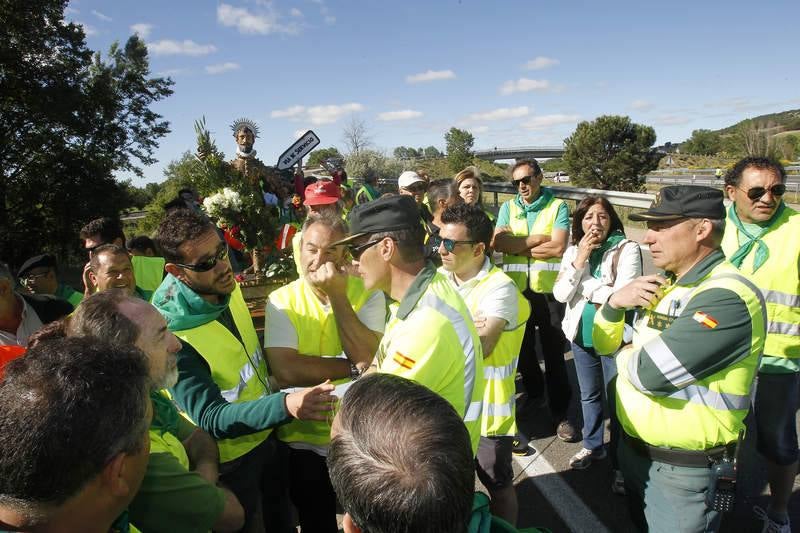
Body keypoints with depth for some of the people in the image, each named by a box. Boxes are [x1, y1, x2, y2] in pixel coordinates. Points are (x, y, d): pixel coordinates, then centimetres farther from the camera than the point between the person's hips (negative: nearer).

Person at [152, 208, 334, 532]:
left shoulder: (228, 289, -10)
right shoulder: (173, 336, -32)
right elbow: (210, 419, -34)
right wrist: (286, 405, -48)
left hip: (267, 434, 6)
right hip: (231, 461, -6)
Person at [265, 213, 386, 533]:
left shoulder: (368, 294, -8)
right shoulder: (282, 301, -9)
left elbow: (368, 358, -22)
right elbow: (287, 371, -23)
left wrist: (337, 295, -22)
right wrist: (353, 367, -20)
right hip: (304, 440, 0)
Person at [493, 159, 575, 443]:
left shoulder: (557, 207, -3)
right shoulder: (508, 208, 6)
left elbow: (558, 247, -17)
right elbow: (498, 242, -10)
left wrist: (518, 245, -10)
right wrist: (537, 239, -13)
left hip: (548, 290, -3)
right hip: (516, 289, 4)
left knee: (554, 353, 6)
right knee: (522, 348, 19)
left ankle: (560, 411, 20)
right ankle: (533, 392, 42)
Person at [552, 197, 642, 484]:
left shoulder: (627, 249, -12)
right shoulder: (573, 251, 1)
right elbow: (560, 294, -9)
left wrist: (582, 288, -13)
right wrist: (580, 260, -18)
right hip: (581, 334, 5)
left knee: (617, 401, 4)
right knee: (589, 395, 21)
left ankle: (620, 463, 21)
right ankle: (593, 446, 42)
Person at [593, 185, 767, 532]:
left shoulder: (728, 297, -24)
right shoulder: (662, 284, 4)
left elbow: (649, 373, -30)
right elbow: (603, 345, 6)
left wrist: (624, 355, -7)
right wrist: (614, 302, -13)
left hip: (682, 471, -7)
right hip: (632, 448, 8)